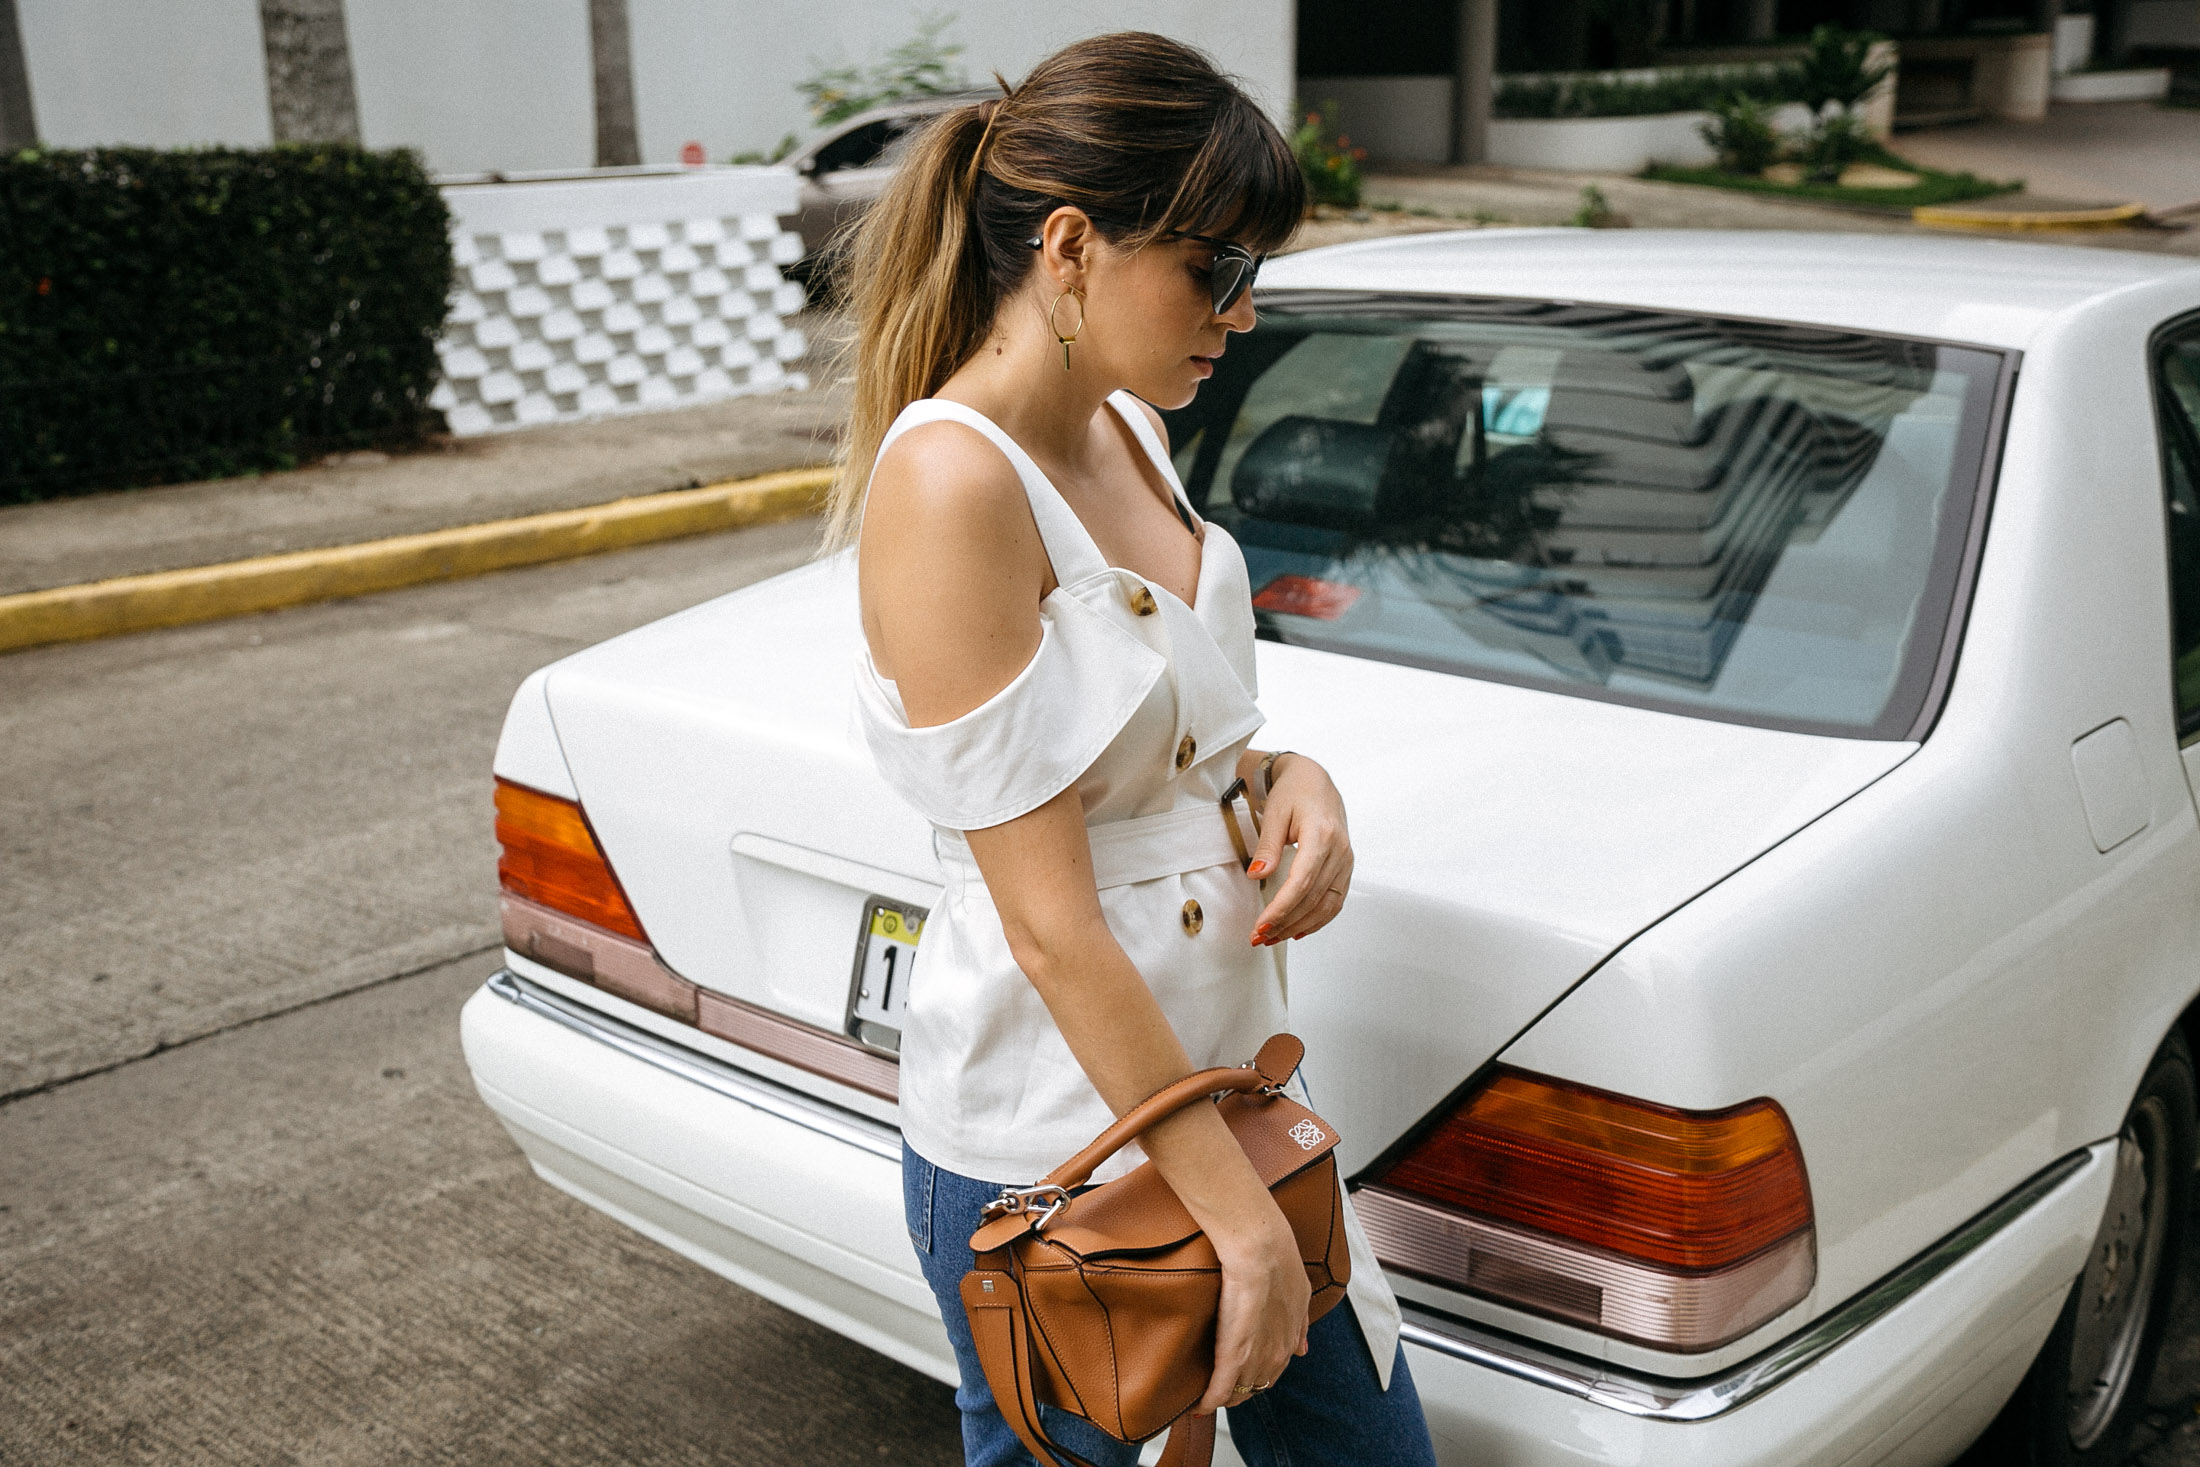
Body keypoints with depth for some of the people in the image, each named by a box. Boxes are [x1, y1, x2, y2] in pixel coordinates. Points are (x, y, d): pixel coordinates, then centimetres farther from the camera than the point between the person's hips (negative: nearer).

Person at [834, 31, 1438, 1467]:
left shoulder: (1127, 431, 3)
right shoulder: (949, 480, -23)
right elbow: (1048, 918, -24)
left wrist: (1291, 777, -5)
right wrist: (1237, 1212, -19)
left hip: (1222, 1070, 8)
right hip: (1049, 1147, -8)